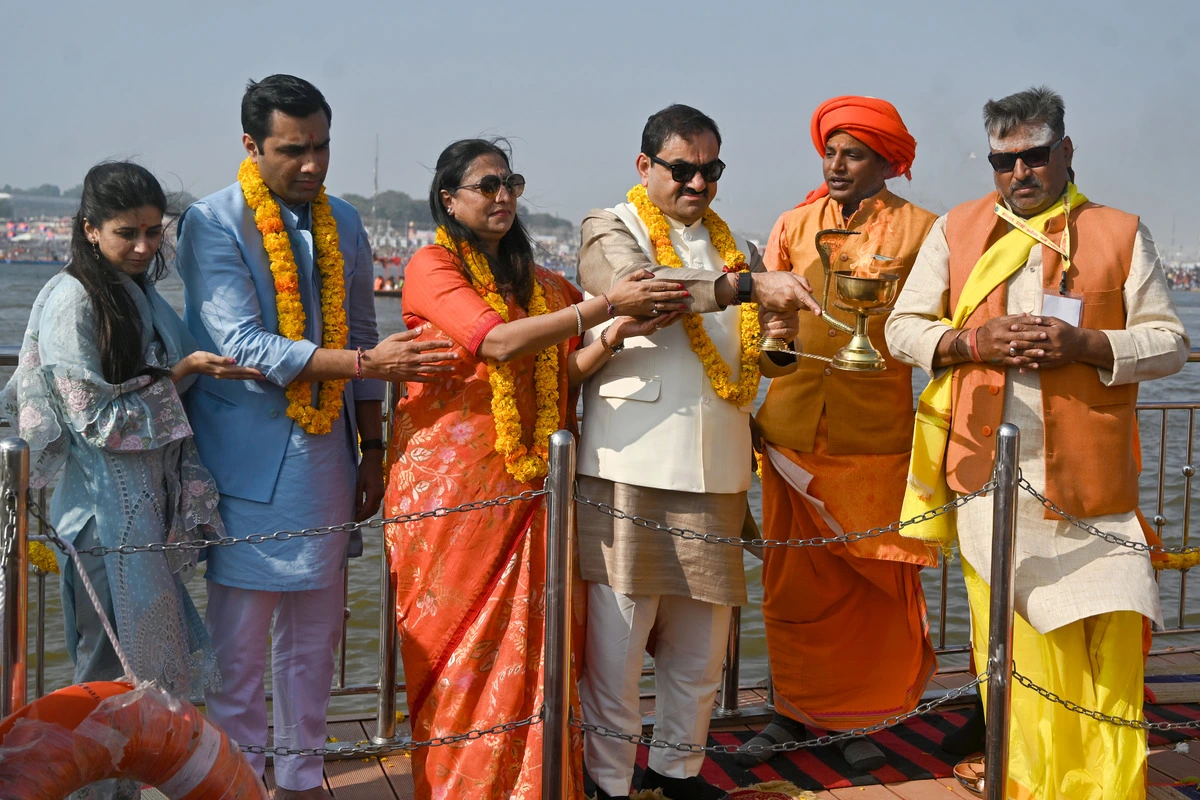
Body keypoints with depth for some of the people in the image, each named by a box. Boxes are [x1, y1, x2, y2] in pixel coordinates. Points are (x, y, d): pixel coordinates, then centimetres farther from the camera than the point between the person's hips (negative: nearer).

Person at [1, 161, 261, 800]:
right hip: (108, 512, -7)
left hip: (153, 504, 7)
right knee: (115, 669, 0)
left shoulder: (141, 293, 11)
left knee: (146, 659, 14)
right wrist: (180, 375, -15)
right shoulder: (71, 300, -12)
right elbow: (96, 419, -15)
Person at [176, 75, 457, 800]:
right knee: (239, 639, 2)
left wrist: (372, 449, 12)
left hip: (326, 457, 5)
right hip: (249, 461, -5)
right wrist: (365, 362, -24)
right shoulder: (213, 224, -8)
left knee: (314, 634, 14)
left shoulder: (344, 223, 10)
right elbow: (243, 345, -18)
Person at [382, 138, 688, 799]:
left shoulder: (535, 281, 15)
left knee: (530, 637, 3)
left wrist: (618, 335, -9)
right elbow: (496, 341, -18)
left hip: (526, 481, 5)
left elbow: (560, 373, 9)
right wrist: (606, 304, -20)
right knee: (458, 643, 1)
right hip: (450, 482, -5)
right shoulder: (432, 266, -3)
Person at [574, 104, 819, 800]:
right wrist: (748, 285, -28)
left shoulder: (733, 243, 20)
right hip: (632, 462, -5)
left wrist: (778, 331, 2)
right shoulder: (610, 230, 2)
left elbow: (752, 351, 25)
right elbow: (644, 285, -20)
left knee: (702, 638, 12)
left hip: (716, 466, 5)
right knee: (618, 636, -1)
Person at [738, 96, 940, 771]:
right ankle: (796, 709, 23)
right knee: (795, 582, 8)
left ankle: (859, 716, 21)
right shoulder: (794, 225, 10)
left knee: (875, 583, 5)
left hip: (876, 438, -2)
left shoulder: (918, 229, 2)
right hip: (793, 431, 2)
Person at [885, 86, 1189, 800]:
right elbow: (903, 328, 9)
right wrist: (973, 342, -9)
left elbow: (1169, 342, 4)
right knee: (1011, 633, 5)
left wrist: (1084, 345, -13)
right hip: (989, 470, 1)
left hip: (1089, 474, -1)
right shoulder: (956, 231, 12)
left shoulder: (1121, 234, 8)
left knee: (1108, 644, -3)